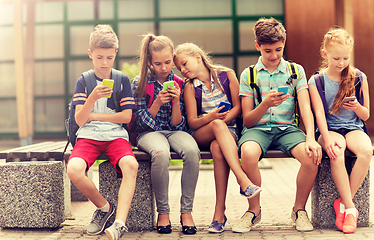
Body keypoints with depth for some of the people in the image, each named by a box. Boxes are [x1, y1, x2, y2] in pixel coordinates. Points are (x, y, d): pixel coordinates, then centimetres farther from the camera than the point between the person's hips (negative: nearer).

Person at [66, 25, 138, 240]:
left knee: (131, 164, -34)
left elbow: (126, 116, 2)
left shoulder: (123, 80, 9)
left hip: (116, 135, 0)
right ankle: (104, 207, -4)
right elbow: (79, 120, -3)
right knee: (74, 169, -30)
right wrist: (93, 98, -21)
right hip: (88, 136, 1)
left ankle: (120, 222, -37)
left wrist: (94, 116, 1)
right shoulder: (83, 82, 8)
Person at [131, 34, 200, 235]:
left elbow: (177, 124, 4)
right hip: (149, 133, -2)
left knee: (192, 151, -34)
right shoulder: (140, 83, 0)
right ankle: (163, 212, -21)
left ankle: (186, 211, -22)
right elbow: (143, 122, -1)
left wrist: (176, 101, -13)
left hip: (173, 131, 2)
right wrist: (157, 102, -16)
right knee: (161, 153, -39)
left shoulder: (179, 84, 5)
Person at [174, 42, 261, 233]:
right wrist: (211, 118, -22)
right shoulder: (190, 87, 5)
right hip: (201, 135, 0)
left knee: (218, 148, -37)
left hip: (228, 130, 0)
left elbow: (238, 107, 2)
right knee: (218, 126, -36)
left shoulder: (226, 75, 5)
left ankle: (220, 212, -36)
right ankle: (243, 180, -47)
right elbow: (192, 122, -2)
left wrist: (224, 118, -16)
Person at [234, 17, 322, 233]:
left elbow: (306, 107, -1)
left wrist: (311, 138, -19)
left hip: (287, 128, 1)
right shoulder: (248, 75, 7)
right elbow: (247, 121, 3)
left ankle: (299, 209, -2)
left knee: (311, 156, -31)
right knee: (248, 153, -37)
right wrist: (265, 104, -18)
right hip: (258, 128, -1)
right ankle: (254, 210, -10)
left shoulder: (296, 71, 9)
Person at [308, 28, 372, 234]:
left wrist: (357, 107, -15)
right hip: (329, 129, -2)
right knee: (336, 154, -36)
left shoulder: (359, 78, 6)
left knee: (366, 151, -32)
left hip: (353, 127, 2)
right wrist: (327, 139, -24)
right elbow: (319, 113, -7)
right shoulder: (316, 81, 2)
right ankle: (350, 208, -24)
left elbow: (365, 116, 10)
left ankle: (343, 203, -19)